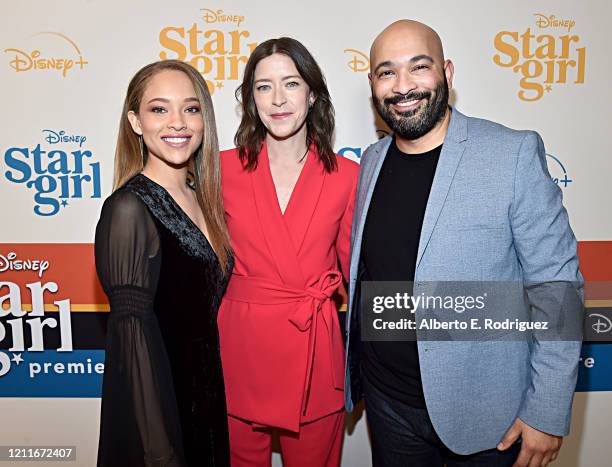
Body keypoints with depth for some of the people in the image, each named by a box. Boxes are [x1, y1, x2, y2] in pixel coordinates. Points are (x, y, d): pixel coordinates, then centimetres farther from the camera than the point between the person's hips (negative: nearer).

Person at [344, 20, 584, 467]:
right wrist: (354, 371, 8)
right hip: (386, 401, 4)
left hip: (482, 411, -3)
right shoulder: (373, 160, 1)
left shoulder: (514, 154, -14)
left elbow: (557, 288, -13)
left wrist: (547, 413, -12)